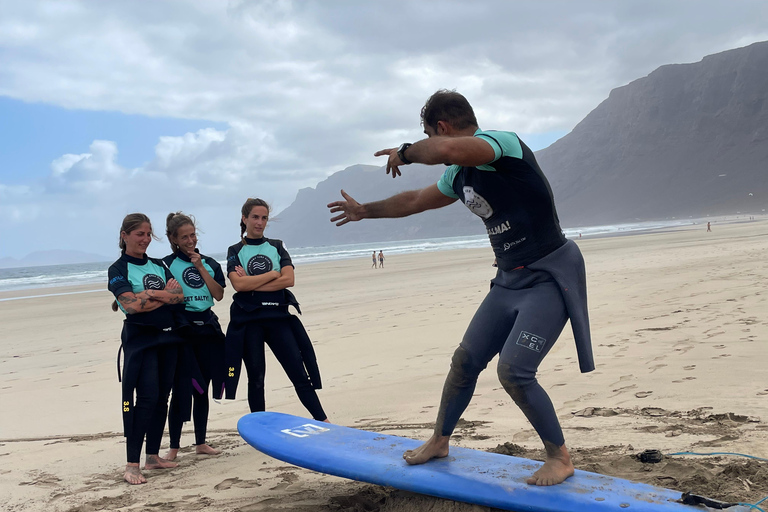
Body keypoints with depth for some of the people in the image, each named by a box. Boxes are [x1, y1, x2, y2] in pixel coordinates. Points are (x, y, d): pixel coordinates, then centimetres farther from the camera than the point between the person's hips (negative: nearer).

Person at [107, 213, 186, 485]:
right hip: (140, 338, -6)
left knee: (161, 397, 8)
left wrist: (149, 294, -13)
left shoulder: (158, 266, 14)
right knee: (146, 397, -13)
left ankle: (153, 456, 19)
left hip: (168, 336, 6)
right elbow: (132, 305, -18)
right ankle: (132, 465, -9)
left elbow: (180, 295, 1)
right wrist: (166, 294, -7)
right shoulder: (118, 269, -3)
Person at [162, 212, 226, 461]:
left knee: (202, 389, 10)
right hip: (181, 329, -4)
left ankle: (201, 443, 21)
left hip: (208, 327, 4)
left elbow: (218, 294, -2)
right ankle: (173, 448, 4)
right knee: (181, 390, -6)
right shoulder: (167, 264, -1)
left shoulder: (209, 263, 11)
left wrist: (201, 268, -7)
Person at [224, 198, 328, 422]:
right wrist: (272, 274, -8)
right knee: (256, 377, 5)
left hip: (278, 316, 1)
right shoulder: (235, 251, 5)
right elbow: (238, 284, -12)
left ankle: (323, 422, 0)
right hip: (248, 320, -1)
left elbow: (288, 280, -5)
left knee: (299, 372, -2)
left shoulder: (276, 247, 11)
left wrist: (252, 283, -10)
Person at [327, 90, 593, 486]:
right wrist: (364, 211, 41)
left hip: (550, 277, -9)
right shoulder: (459, 174, 11)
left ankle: (560, 458, 5)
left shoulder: (500, 143, -18)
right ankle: (440, 441, 32)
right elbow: (414, 201, 28)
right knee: (465, 360, 11)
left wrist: (406, 152, -19)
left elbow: (446, 149, -40)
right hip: (510, 279, 9)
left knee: (513, 371, -16)